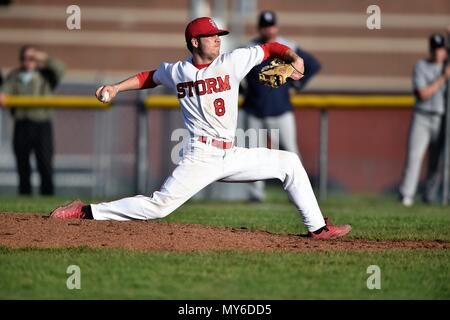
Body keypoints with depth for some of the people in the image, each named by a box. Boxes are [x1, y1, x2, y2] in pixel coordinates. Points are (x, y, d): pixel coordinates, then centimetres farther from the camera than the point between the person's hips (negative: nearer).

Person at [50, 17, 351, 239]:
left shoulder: (233, 61, 3)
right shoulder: (175, 72, 3)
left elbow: (271, 49, 7)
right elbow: (149, 77, 24)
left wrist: (294, 58, -10)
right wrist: (116, 87, 17)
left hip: (232, 156, 3)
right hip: (200, 158, -3)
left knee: (289, 162, 0)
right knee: (159, 206, -15)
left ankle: (318, 228, 7)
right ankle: (86, 211, -8)